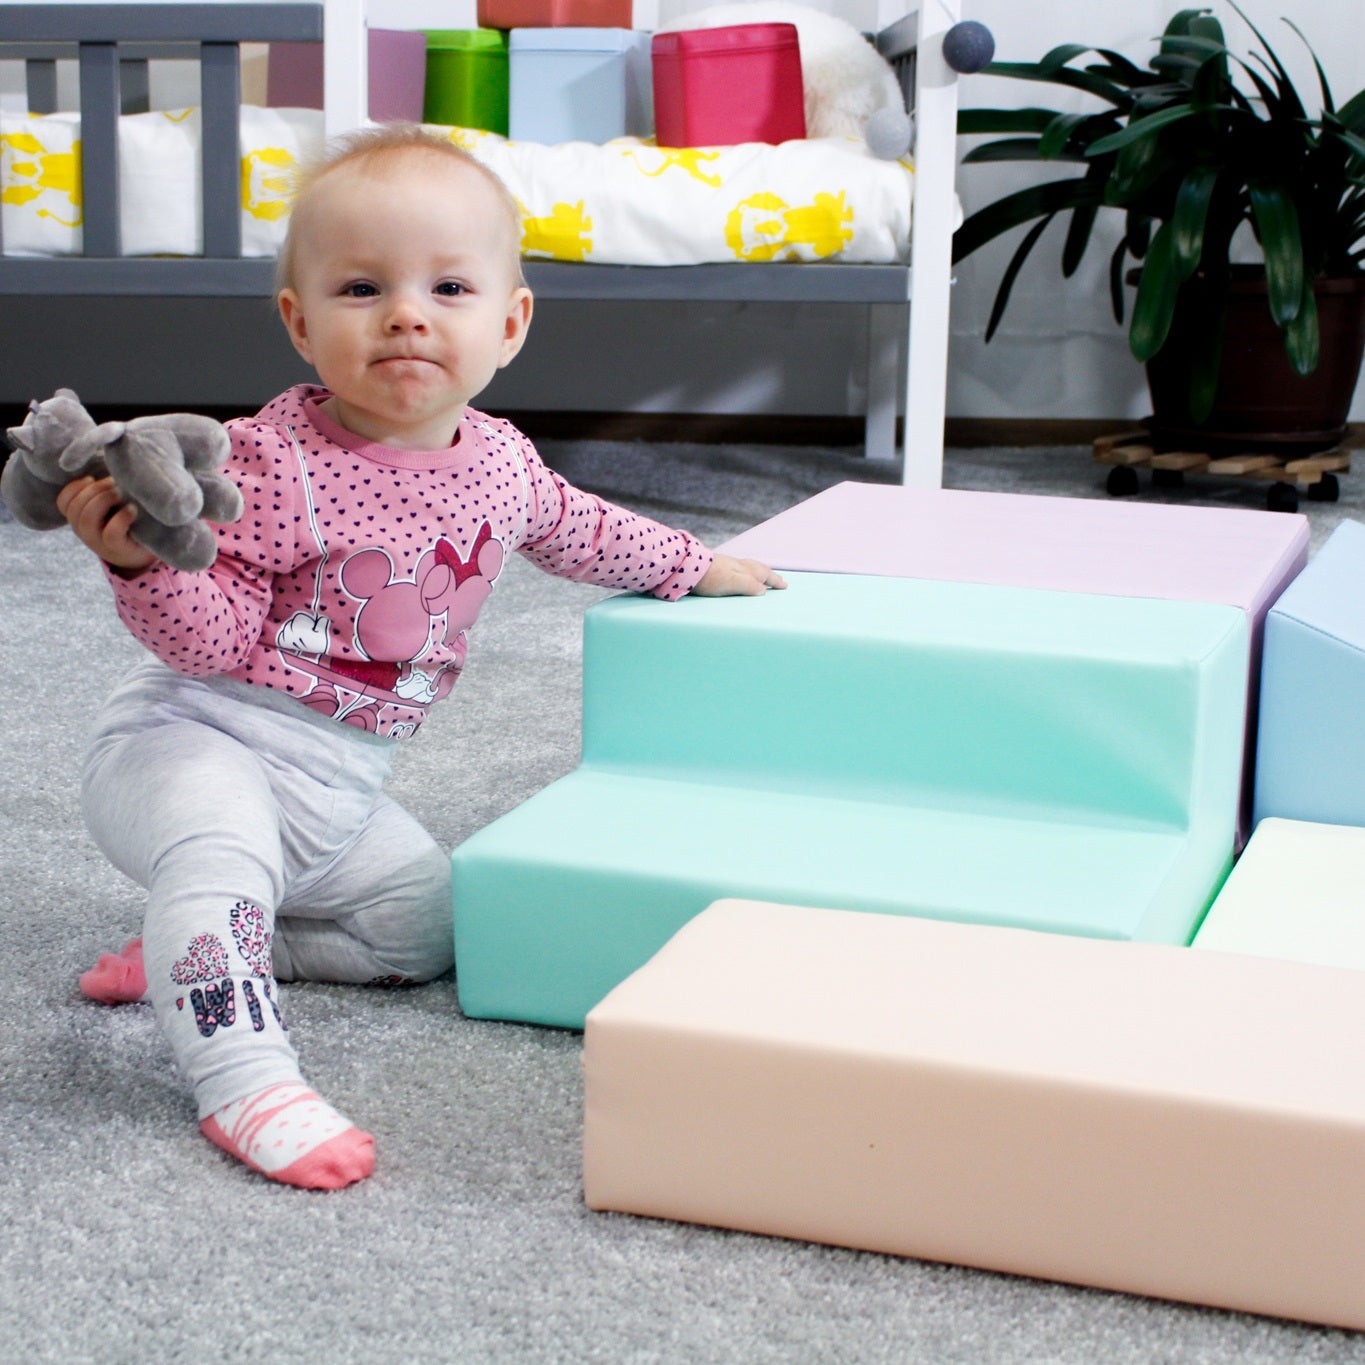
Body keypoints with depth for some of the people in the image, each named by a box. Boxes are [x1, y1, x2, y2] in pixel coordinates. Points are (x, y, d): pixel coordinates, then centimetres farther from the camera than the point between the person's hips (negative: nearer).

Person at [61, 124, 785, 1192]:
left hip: (342, 785, 7)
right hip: (198, 736, -7)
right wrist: (142, 561, -41)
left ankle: (190, 952, 12)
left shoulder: (499, 462, -1)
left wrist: (696, 564, 28)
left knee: (430, 921, 9)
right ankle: (246, 1078, -33)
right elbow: (213, 635, -22)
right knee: (220, 847, -36)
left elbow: (577, 530, 21)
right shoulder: (274, 463, -22)